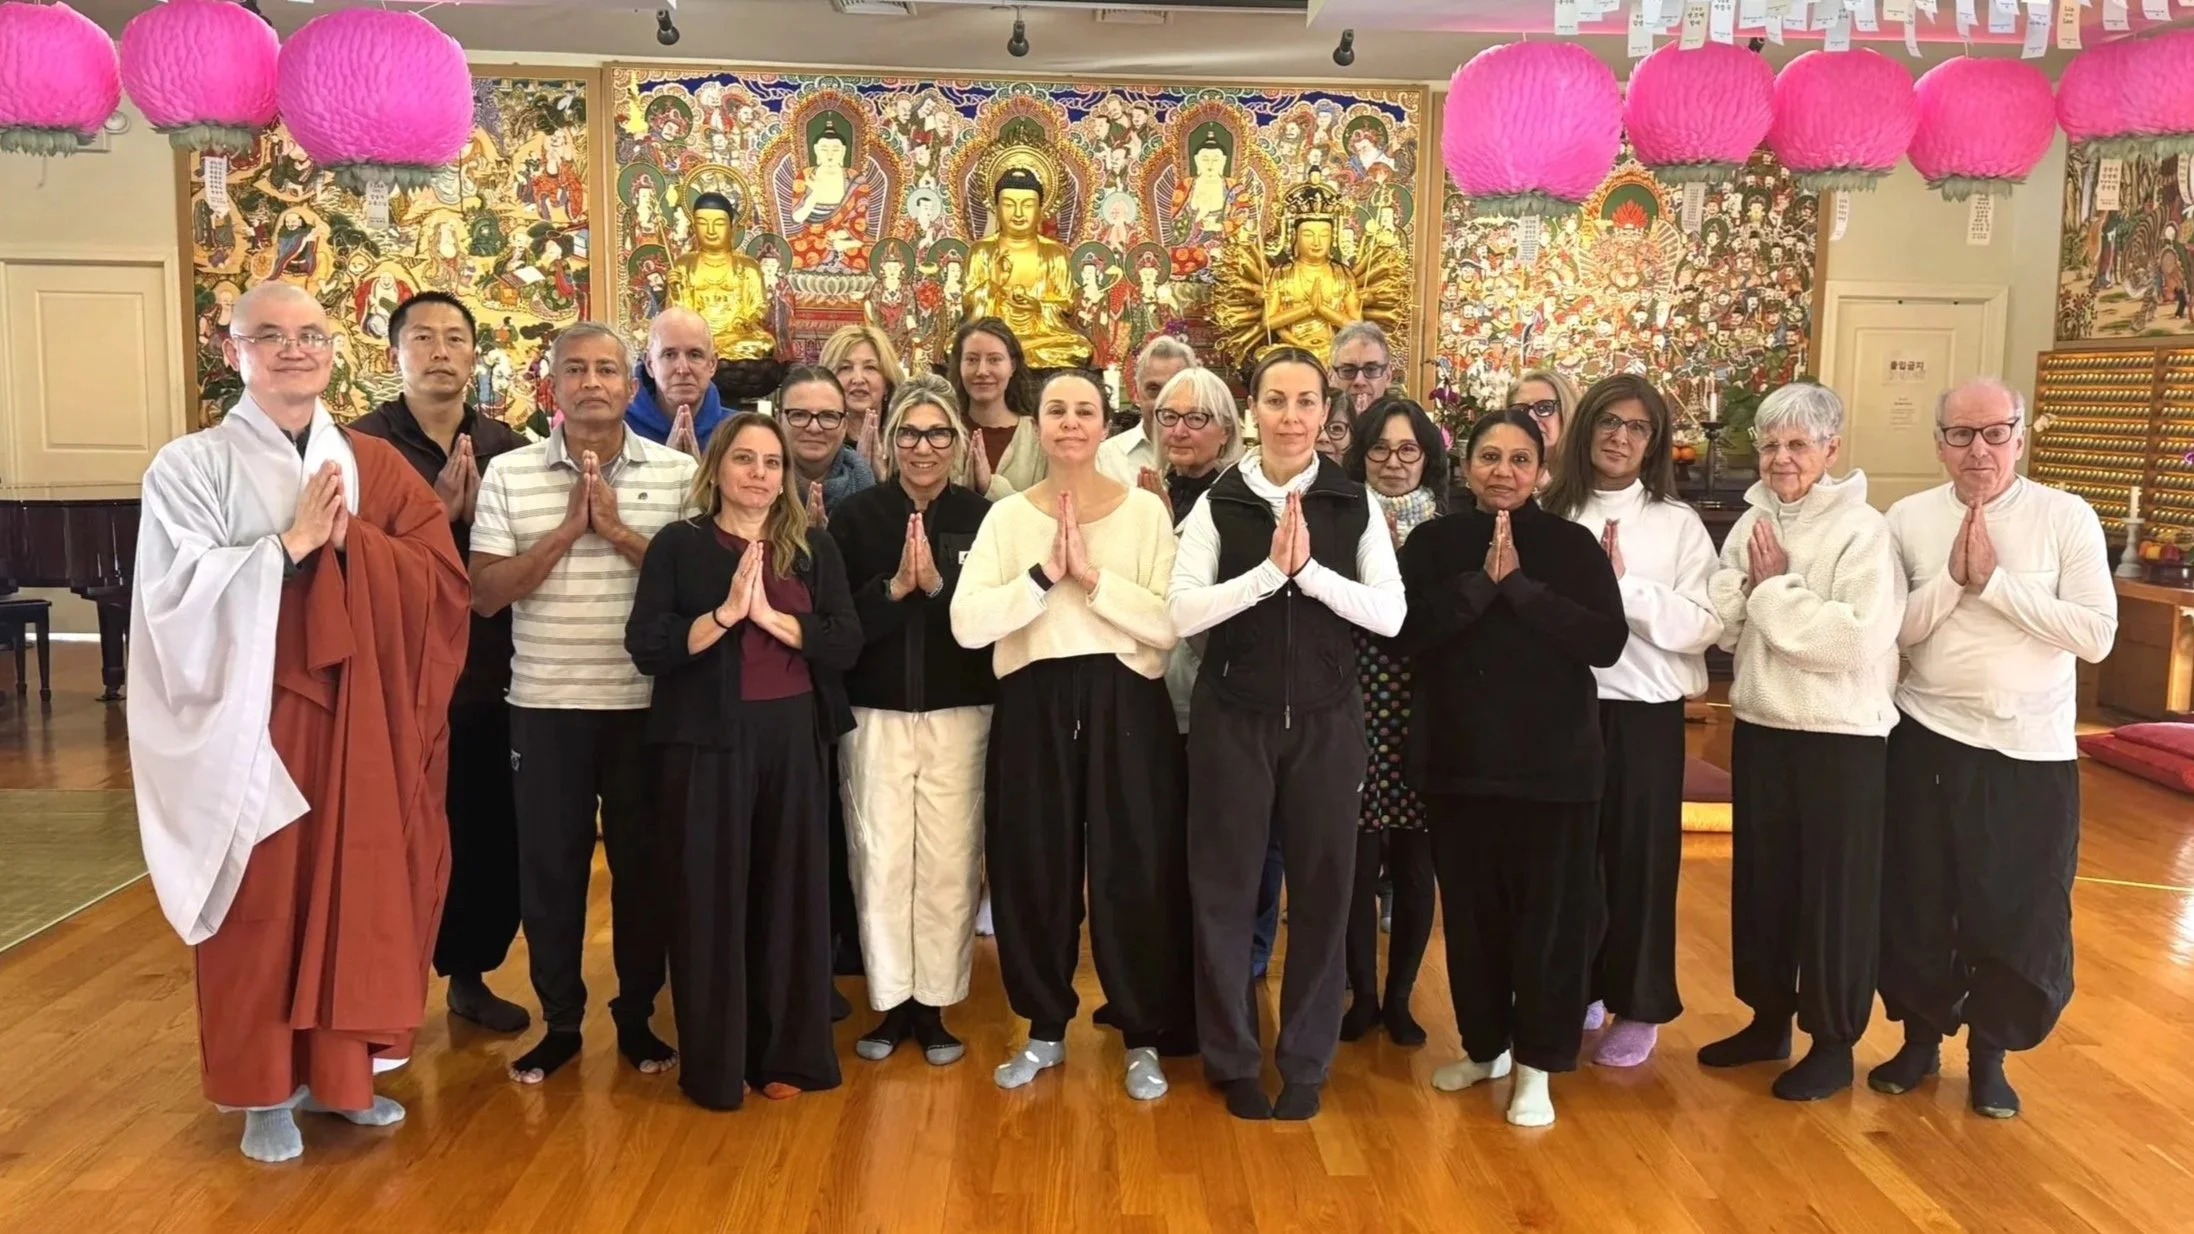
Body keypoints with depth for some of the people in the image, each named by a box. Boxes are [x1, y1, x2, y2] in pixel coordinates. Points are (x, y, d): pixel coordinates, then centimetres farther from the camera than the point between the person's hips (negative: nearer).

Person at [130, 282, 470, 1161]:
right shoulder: (191, 466, -2)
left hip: (361, 716, 3)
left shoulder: (373, 464, 8)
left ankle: (340, 1066, 25)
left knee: (358, 887, 8)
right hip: (255, 716, -3)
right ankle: (265, 1089, 18)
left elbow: (442, 577, -2)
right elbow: (181, 598, -13)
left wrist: (350, 541, -14)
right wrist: (289, 545, -17)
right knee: (263, 899, 3)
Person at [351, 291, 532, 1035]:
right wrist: (437, 513, -23)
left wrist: (477, 512, -15)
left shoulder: (507, 448, 5)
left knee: (492, 837, 11)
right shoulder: (362, 444, -6)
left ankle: (470, 975, 30)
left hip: (489, 680, 4)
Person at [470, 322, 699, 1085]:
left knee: (644, 862, 9)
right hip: (546, 705, 1)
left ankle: (638, 1016, 26)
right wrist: (567, 529, -14)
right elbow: (484, 593, -4)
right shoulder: (509, 474, 1)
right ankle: (559, 1022, 25)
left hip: (646, 704, 0)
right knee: (548, 866, 9)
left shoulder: (677, 472, 0)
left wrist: (619, 531, -15)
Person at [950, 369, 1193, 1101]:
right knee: (1035, 869, 8)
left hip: (1125, 705, -1)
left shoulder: (1145, 512, 1)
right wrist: (1044, 573, -15)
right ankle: (1046, 1027, 26)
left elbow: (1168, 623, -10)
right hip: (1034, 707, 2)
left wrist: (1092, 576, -16)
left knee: (1134, 870, 3)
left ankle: (1144, 1036, 19)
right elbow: (967, 624, -8)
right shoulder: (1006, 516, 4)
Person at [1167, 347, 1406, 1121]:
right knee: (1225, 885, 6)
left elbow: (1391, 614, -7)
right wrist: (1269, 569, -21)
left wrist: (1308, 569, -18)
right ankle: (1232, 1059, 22)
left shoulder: (1355, 505, 1)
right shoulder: (1218, 503, -1)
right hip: (1233, 718, 0)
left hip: (1326, 720, 1)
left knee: (1322, 887, 8)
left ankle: (1306, 1062, 24)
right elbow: (1182, 612, -11)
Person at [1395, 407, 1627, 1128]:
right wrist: (1480, 583, -18)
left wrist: (1519, 585, -18)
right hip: (1457, 757, 2)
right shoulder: (1432, 543, 2)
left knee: (1550, 913, 3)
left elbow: (1607, 642, -13)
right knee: (1470, 909, 12)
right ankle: (1484, 1044, 30)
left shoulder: (1572, 545, -1)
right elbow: (1403, 635, -10)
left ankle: (1536, 1064, 17)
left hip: (1553, 760, -2)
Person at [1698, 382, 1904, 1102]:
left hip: (1841, 738, -6)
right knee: (1761, 878, 15)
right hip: (1760, 728, 6)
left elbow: (1859, 640, -24)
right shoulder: (1751, 524, 7)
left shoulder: (1863, 530, -12)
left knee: (1835, 891, 5)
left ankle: (1834, 1043, 19)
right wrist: (1751, 585, -13)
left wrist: (1775, 589, -16)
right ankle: (1769, 1018, 31)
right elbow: (1720, 630, 5)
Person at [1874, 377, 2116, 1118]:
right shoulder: (1908, 518, -1)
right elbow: (1885, 630, -6)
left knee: (2021, 911, 8)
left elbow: (2097, 635, -14)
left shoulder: (2068, 518, -6)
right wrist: (1953, 578, -19)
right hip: (1928, 739, 1)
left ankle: (1990, 1051, 28)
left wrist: (1996, 580, -18)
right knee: (1918, 900, 11)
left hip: (2032, 749, -1)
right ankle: (1921, 1036, 31)